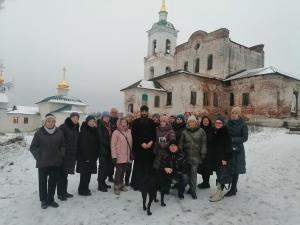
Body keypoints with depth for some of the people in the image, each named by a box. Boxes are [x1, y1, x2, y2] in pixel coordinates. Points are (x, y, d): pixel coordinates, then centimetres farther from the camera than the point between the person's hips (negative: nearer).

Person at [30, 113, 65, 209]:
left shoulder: (59, 132, 0)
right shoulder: (39, 133, -6)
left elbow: (63, 146, 9)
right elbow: (33, 147, -1)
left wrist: (61, 155, -3)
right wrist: (38, 157, -10)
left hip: (56, 162, 2)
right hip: (43, 163, -2)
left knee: (53, 181, 12)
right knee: (43, 181, 10)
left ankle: (50, 200, 28)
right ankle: (43, 200, 28)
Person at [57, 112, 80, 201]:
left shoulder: (76, 129, 13)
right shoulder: (63, 127, -10)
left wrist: (75, 155, 15)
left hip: (72, 156, 7)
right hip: (63, 155, -7)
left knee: (65, 174, 16)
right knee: (62, 174, 0)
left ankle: (64, 191, 25)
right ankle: (60, 193, 11)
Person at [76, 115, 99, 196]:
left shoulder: (94, 131, 10)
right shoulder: (83, 132, -14)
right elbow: (83, 145, -19)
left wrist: (95, 155, 10)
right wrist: (86, 157, -21)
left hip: (92, 156, 8)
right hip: (84, 157, -8)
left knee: (88, 173, 14)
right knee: (85, 173, -1)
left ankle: (85, 188, 27)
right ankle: (82, 190, 11)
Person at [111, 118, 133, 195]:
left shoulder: (129, 131, 6)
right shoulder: (116, 132, -9)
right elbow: (113, 145, -10)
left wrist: (131, 153, 13)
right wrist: (114, 156, -14)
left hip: (127, 156, 5)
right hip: (119, 156, -5)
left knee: (123, 171, 15)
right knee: (119, 171, 1)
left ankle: (121, 184, 31)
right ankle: (116, 187, 17)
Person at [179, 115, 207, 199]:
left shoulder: (201, 131, 0)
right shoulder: (184, 132, 6)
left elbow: (203, 143, 1)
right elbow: (181, 143, 8)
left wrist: (203, 154, -3)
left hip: (196, 155, -2)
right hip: (186, 155, 3)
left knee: (193, 172, -6)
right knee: (188, 172, 9)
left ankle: (193, 190, 3)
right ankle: (191, 187, 27)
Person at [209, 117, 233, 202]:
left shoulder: (225, 132, -11)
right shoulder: (214, 132, 11)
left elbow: (228, 146, -15)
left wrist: (225, 158, -18)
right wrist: (212, 157, 16)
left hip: (222, 158, -7)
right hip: (215, 158, 7)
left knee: (220, 175, -3)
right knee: (218, 175, 14)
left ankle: (220, 193, 6)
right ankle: (218, 191, 24)